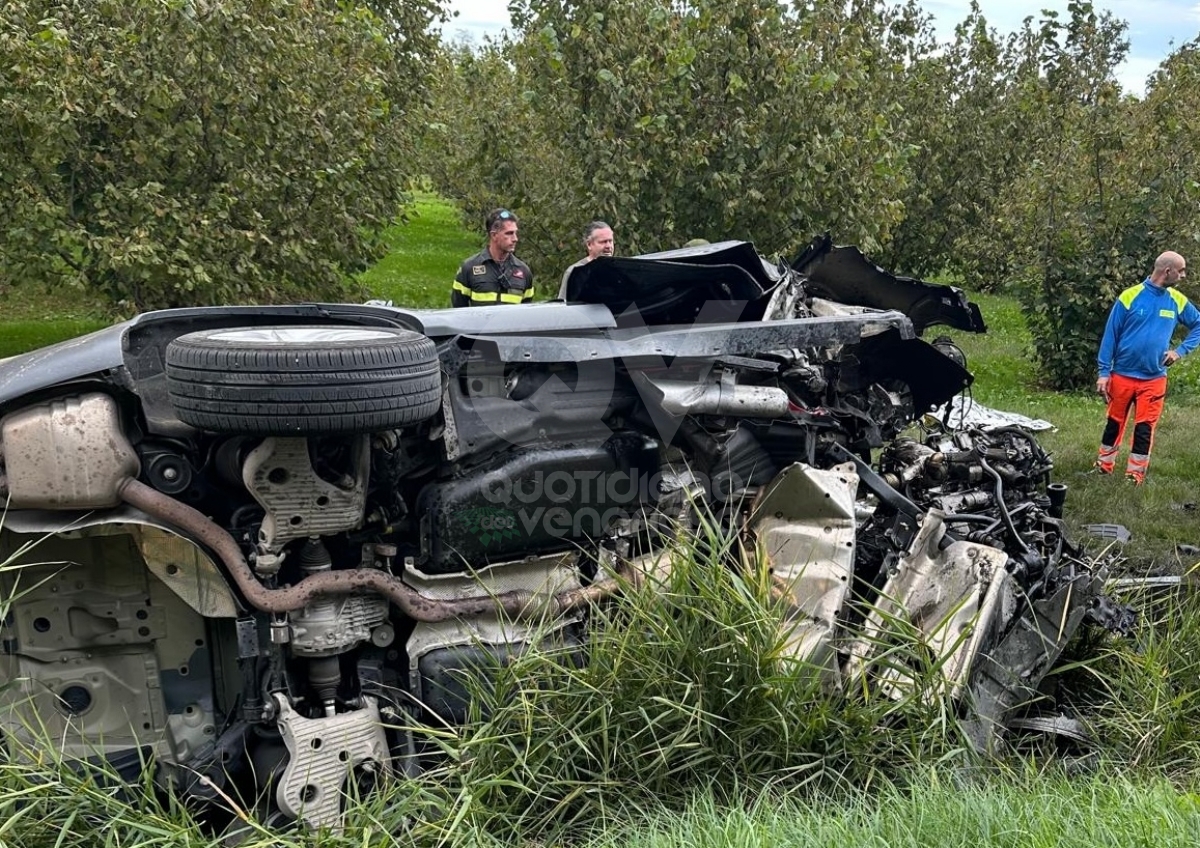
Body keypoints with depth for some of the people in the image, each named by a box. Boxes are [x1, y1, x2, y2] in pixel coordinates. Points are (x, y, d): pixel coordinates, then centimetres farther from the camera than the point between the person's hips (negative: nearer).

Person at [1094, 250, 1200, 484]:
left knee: (1144, 429, 4)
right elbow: (1110, 335, -6)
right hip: (1122, 375, -2)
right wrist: (1103, 372, -8)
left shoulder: (1177, 301, 1)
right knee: (1115, 422, 11)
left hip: (1154, 379, 2)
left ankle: (1135, 475, 15)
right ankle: (1104, 466, 27)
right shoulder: (1130, 296, -10)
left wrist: (1180, 350, 1)